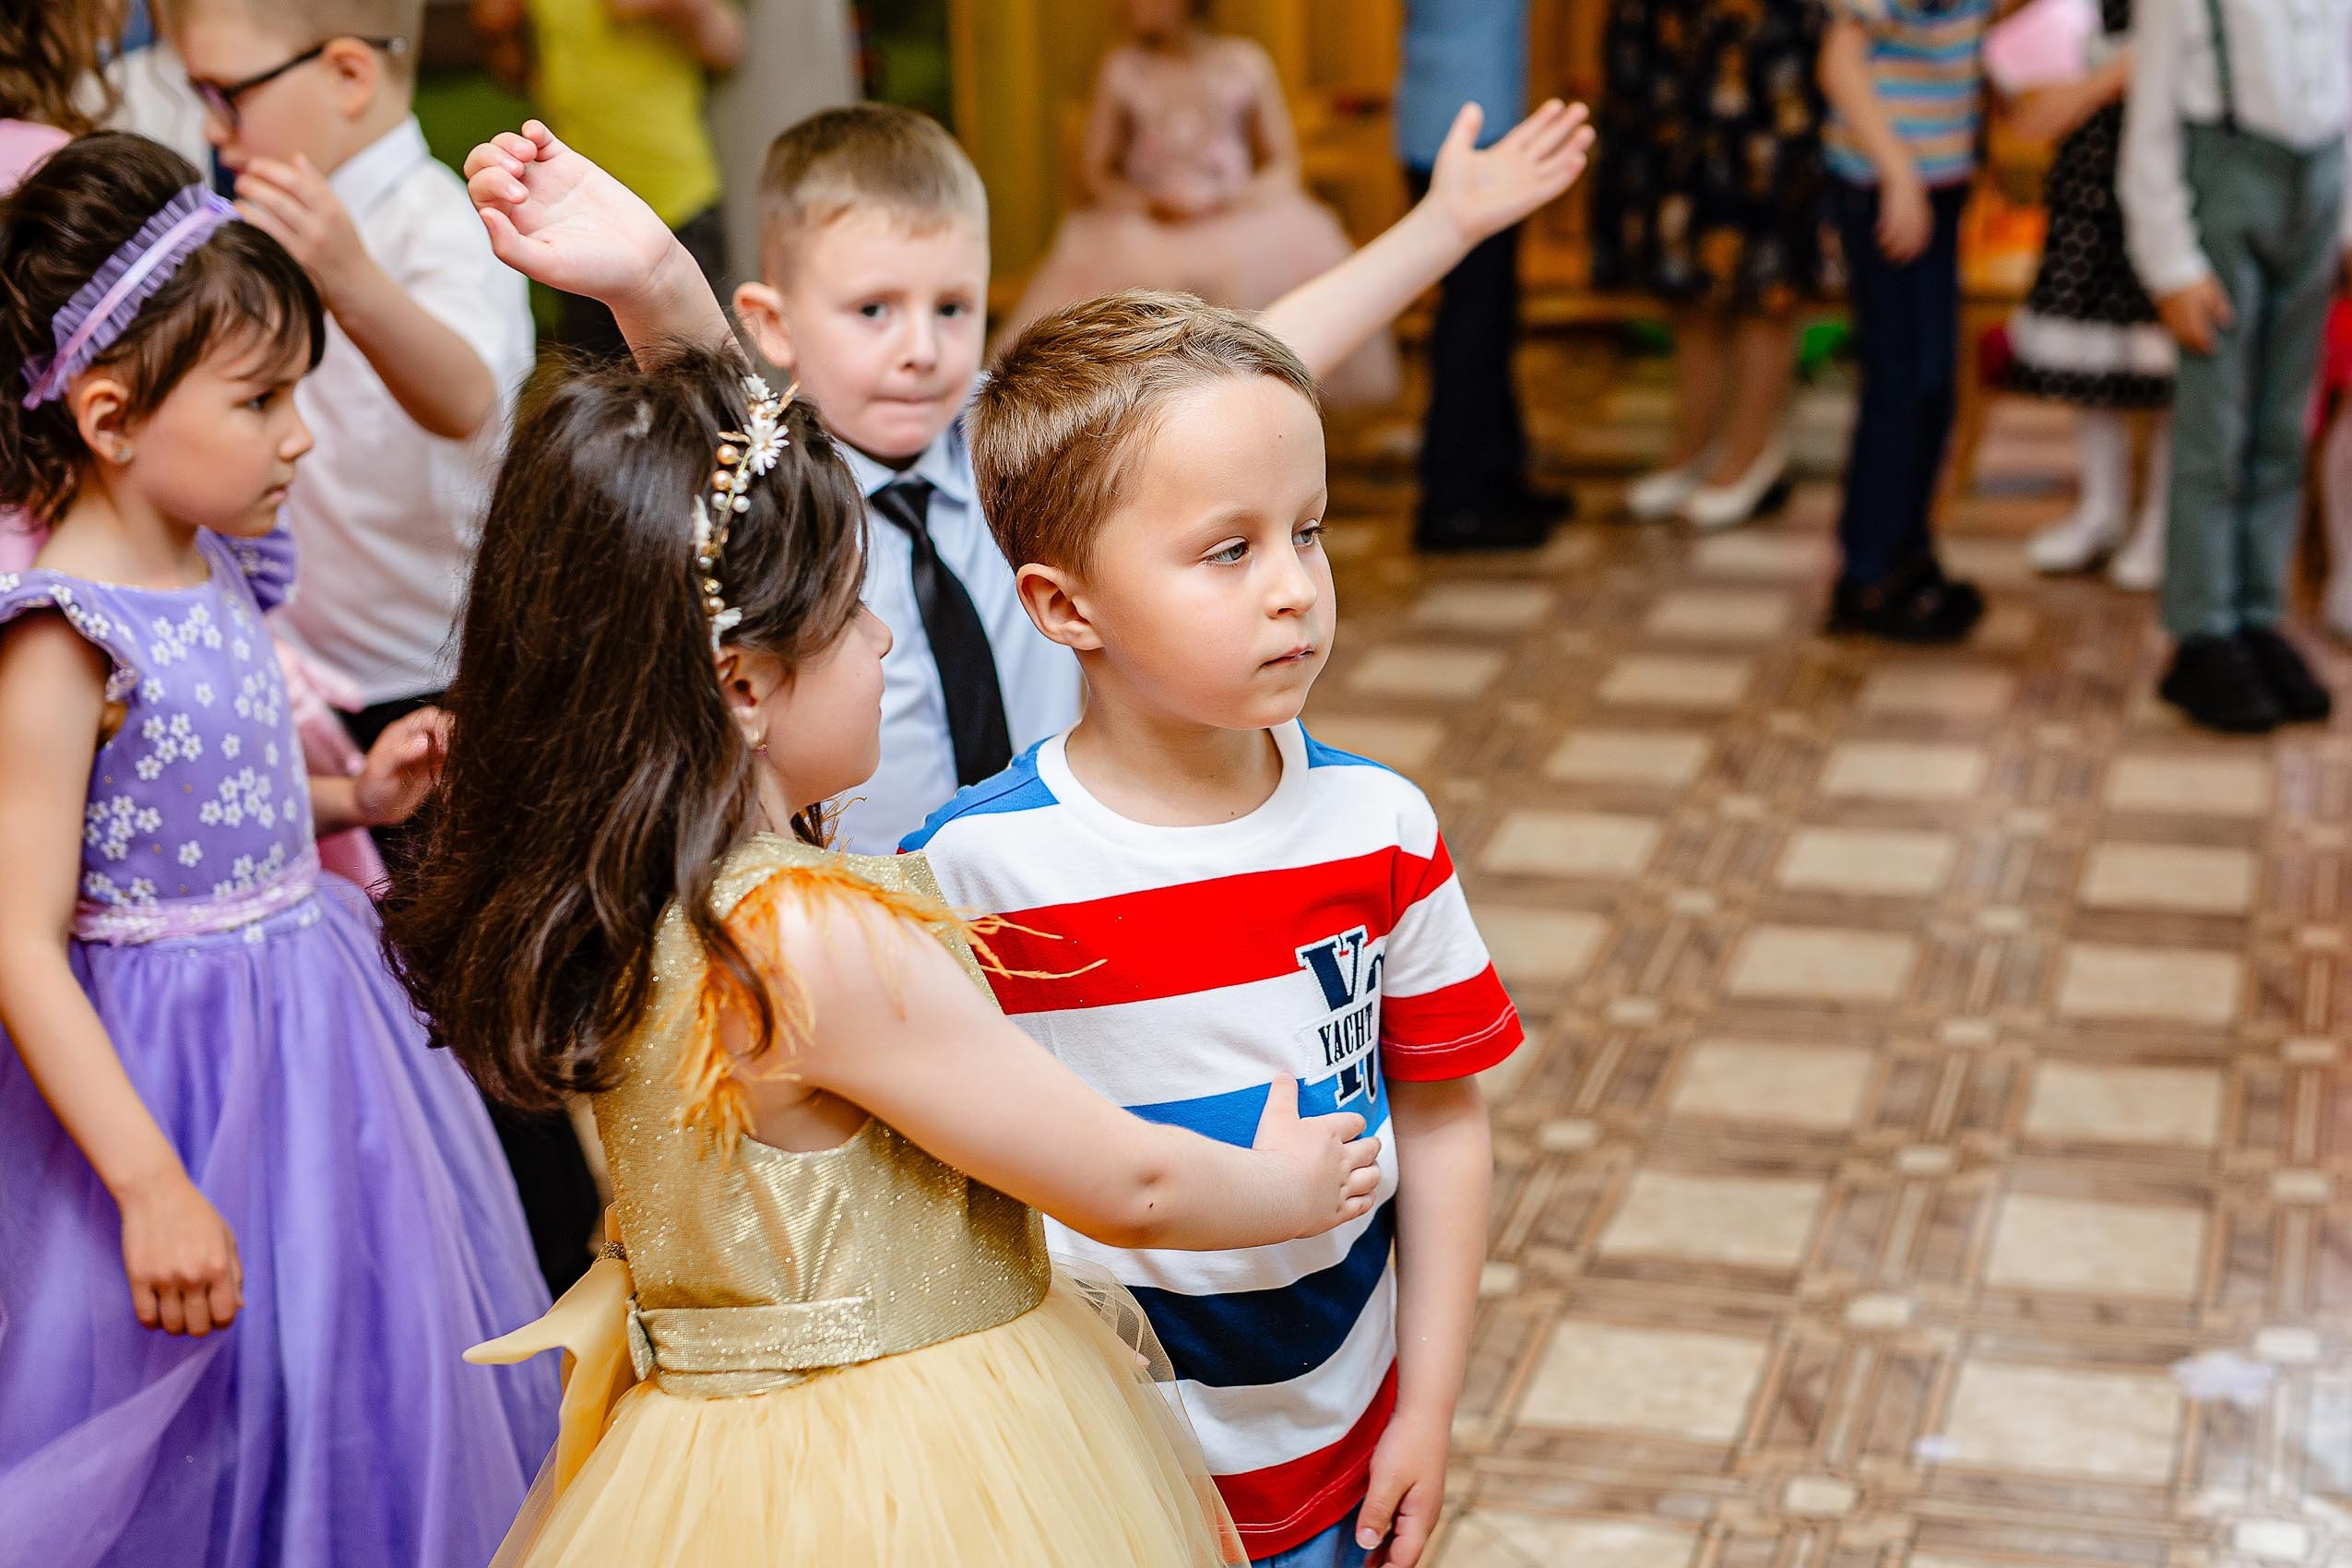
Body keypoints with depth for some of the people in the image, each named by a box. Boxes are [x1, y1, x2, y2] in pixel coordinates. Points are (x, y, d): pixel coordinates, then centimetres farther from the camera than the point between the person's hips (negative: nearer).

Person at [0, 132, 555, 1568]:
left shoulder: (214, 570, 2)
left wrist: (354, 798, 5)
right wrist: (151, 1187, -26)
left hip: (314, 1006, 8)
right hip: (176, 1061, -8)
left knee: (367, 1381, 20)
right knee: (219, 1442, 7)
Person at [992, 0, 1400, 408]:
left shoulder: (1247, 62, 7)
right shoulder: (1121, 67, 9)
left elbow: (1283, 165, 7)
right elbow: (1097, 171, 10)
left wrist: (1227, 203, -11)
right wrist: (1149, 203, -9)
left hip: (1238, 216, -1)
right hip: (1142, 220, 1)